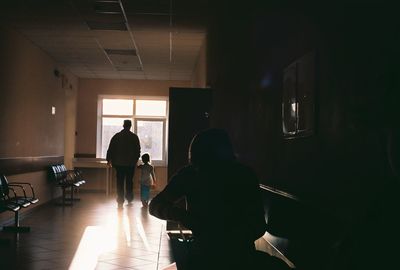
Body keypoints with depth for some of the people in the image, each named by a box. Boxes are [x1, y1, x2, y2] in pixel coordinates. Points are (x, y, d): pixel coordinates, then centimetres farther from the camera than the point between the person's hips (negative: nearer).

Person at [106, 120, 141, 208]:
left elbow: (110, 149, 2)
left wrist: (109, 159, 12)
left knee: (120, 182, 3)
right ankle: (129, 199, 19)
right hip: (131, 163, 0)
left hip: (119, 163, 0)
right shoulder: (134, 137, -2)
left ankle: (120, 201, 0)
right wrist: (136, 159, 16)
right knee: (129, 181, 13)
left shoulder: (116, 136, -1)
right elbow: (138, 150, 2)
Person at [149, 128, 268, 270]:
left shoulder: (243, 176, -17)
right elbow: (155, 205, -10)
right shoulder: (190, 174, -12)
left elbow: (258, 224, -18)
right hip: (202, 254, 2)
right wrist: (180, 214, -31)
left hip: (238, 257, -2)